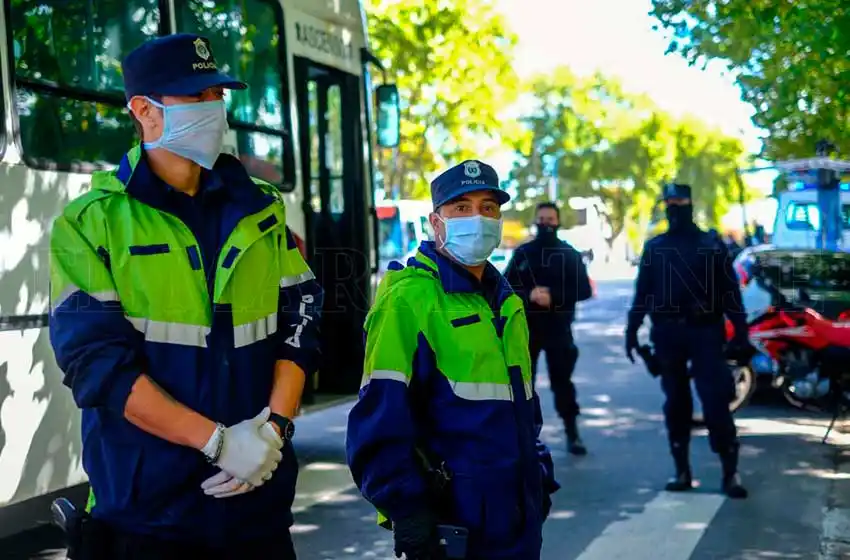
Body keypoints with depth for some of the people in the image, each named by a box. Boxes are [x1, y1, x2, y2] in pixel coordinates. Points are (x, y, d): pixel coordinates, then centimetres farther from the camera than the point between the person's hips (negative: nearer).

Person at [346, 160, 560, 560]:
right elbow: (381, 414, -18)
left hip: (518, 514, 8)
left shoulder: (506, 302, 14)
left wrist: (540, 474, 22)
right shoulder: (408, 298, -13)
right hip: (451, 521, -8)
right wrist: (405, 507, -20)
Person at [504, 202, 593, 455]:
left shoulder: (570, 254, 3)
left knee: (562, 381, 2)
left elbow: (584, 290, -4)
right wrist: (529, 295, -19)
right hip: (526, 327, 1)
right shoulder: (522, 253, 6)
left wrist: (554, 296, -19)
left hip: (558, 328, -1)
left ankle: (572, 434, 11)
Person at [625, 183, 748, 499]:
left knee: (715, 402, -9)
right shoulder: (654, 247, 12)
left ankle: (730, 473, -4)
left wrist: (740, 329, -7)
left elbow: (729, 290, 1)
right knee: (676, 403, 7)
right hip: (667, 334, 3)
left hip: (704, 332, -3)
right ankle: (682, 471, 13)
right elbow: (642, 292, 11)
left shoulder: (711, 244, 4)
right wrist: (632, 330, 4)